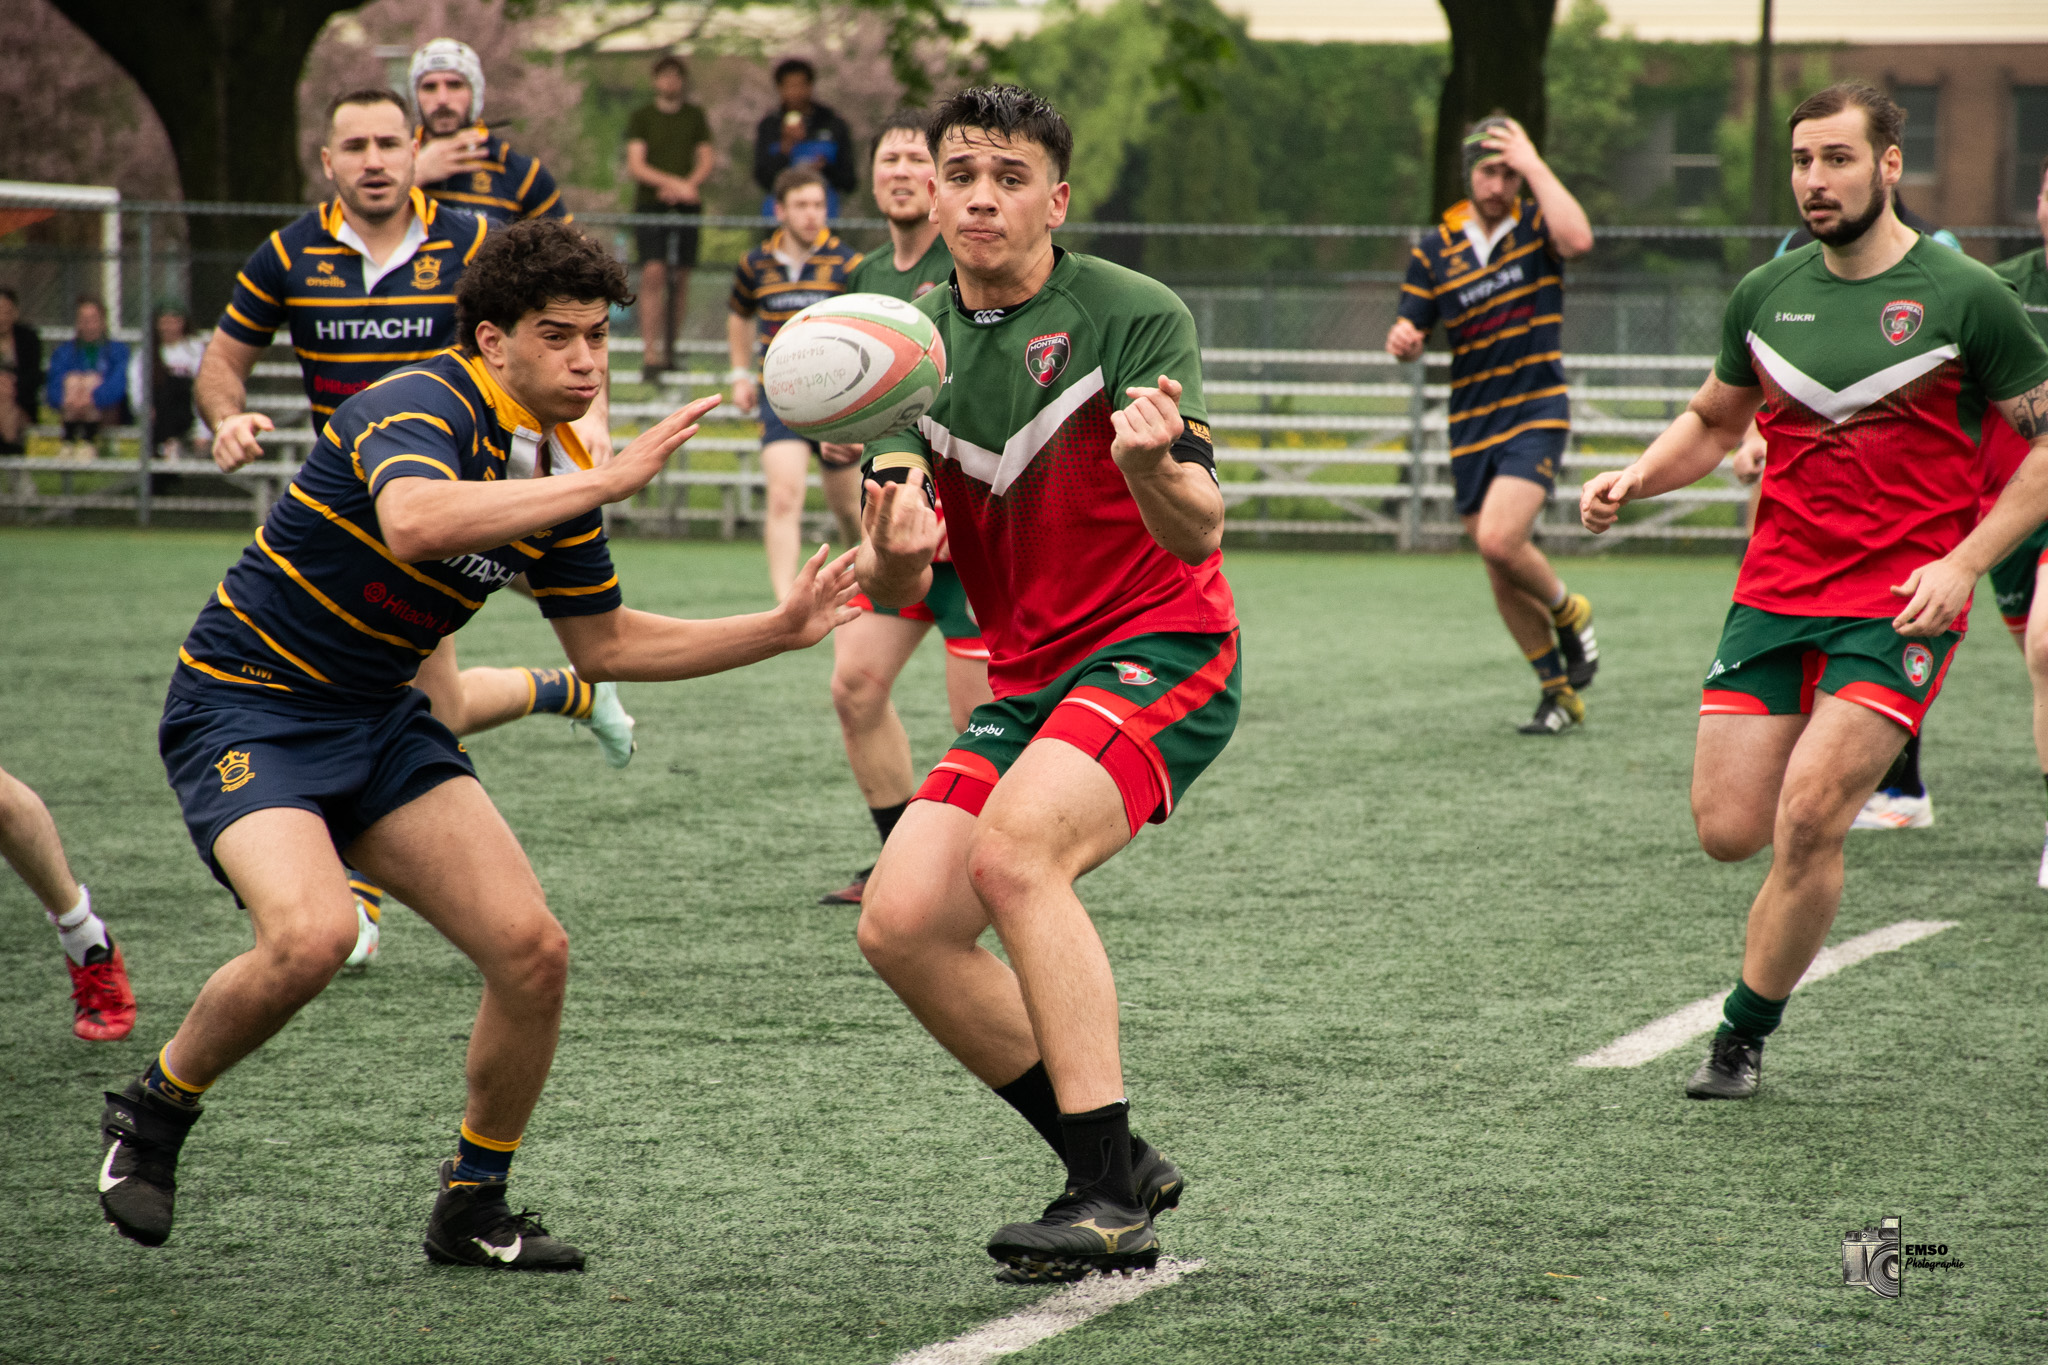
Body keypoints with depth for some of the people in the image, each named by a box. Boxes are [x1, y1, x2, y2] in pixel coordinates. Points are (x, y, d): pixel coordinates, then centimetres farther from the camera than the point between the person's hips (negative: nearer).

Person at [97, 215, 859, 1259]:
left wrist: (781, 629, 8)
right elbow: (414, 520, -44)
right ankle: (152, 1111, -2)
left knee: (532, 949, -7)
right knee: (311, 934, -31)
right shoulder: (424, 407, -20)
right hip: (244, 705, -7)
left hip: (381, 721, 7)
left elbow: (604, 643, 16)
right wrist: (604, 483, -43)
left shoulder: (557, 471, 4)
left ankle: (473, 1207, 13)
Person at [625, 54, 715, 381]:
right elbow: (635, 165, -5)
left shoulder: (695, 117, 11)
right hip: (650, 204, -3)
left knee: (680, 278, 4)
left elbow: (707, 161, 6)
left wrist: (686, 186, -14)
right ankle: (651, 354, -19)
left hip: (686, 205, 3)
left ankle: (670, 350, 14)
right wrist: (676, 182, -18)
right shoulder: (641, 117, 4)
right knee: (653, 274, -15)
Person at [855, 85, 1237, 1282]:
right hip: (1027, 679, 7)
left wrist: (1151, 462, -43)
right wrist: (892, 551, -25)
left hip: (1164, 652, -7)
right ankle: (1115, 1166, 9)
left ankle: (1112, 1205, -26)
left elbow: (1198, 536, -20)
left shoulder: (1138, 317, -11)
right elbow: (889, 585, 0)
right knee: (902, 923, -6)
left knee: (1014, 847, -30)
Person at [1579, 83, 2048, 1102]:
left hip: (1901, 601, -4)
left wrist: (1963, 563, -12)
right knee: (1728, 831, -3)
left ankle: (1745, 1035, 0)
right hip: (1775, 589, 4)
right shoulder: (1766, 294, 8)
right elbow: (1713, 422, 24)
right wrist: (1635, 478, 3)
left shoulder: (1963, 296, -5)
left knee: (1807, 817, -17)